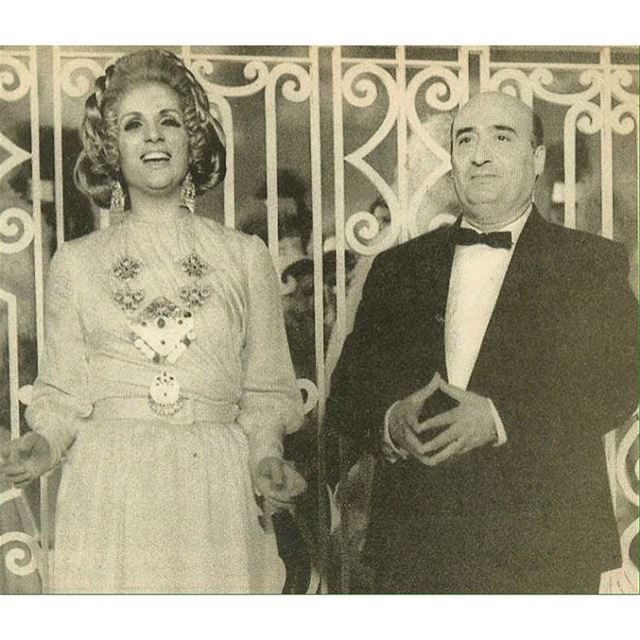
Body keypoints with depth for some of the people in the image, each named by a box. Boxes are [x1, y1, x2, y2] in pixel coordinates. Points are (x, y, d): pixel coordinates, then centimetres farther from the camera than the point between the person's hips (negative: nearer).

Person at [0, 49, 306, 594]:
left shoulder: (246, 257, 9)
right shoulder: (75, 263, 9)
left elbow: (265, 390, 10)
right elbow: (63, 395, 9)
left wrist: (266, 457, -7)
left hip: (217, 497, 0)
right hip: (109, 496, 0)